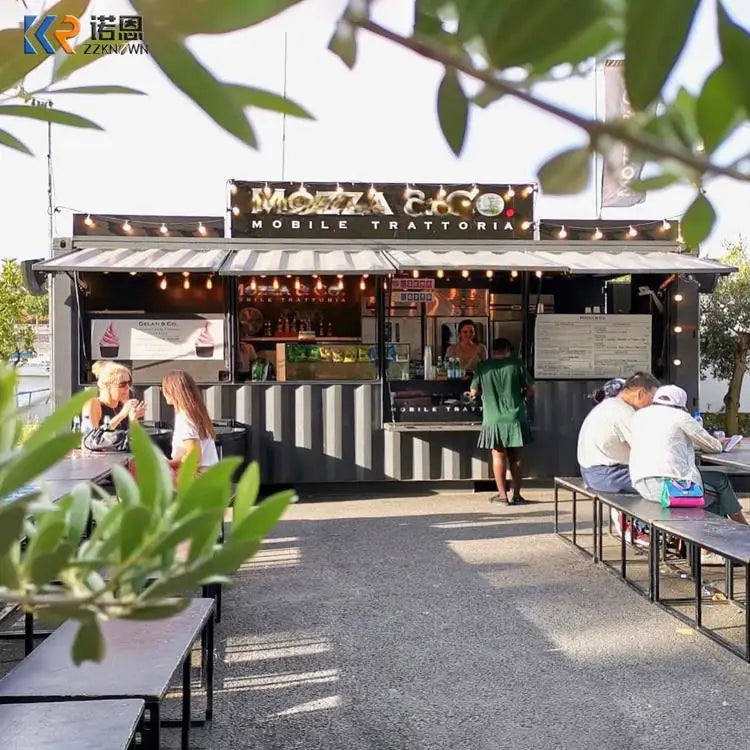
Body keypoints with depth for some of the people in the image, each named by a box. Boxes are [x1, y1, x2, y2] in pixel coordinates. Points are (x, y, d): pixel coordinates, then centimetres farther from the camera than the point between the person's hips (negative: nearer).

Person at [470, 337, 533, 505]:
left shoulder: (482, 367, -4)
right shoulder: (516, 364, -3)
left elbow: (474, 392, 1)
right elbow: (530, 389, 1)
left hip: (493, 420, -1)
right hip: (515, 418, 1)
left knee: (498, 456, 6)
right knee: (515, 457, 9)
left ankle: (502, 495, 8)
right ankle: (516, 495, 12)